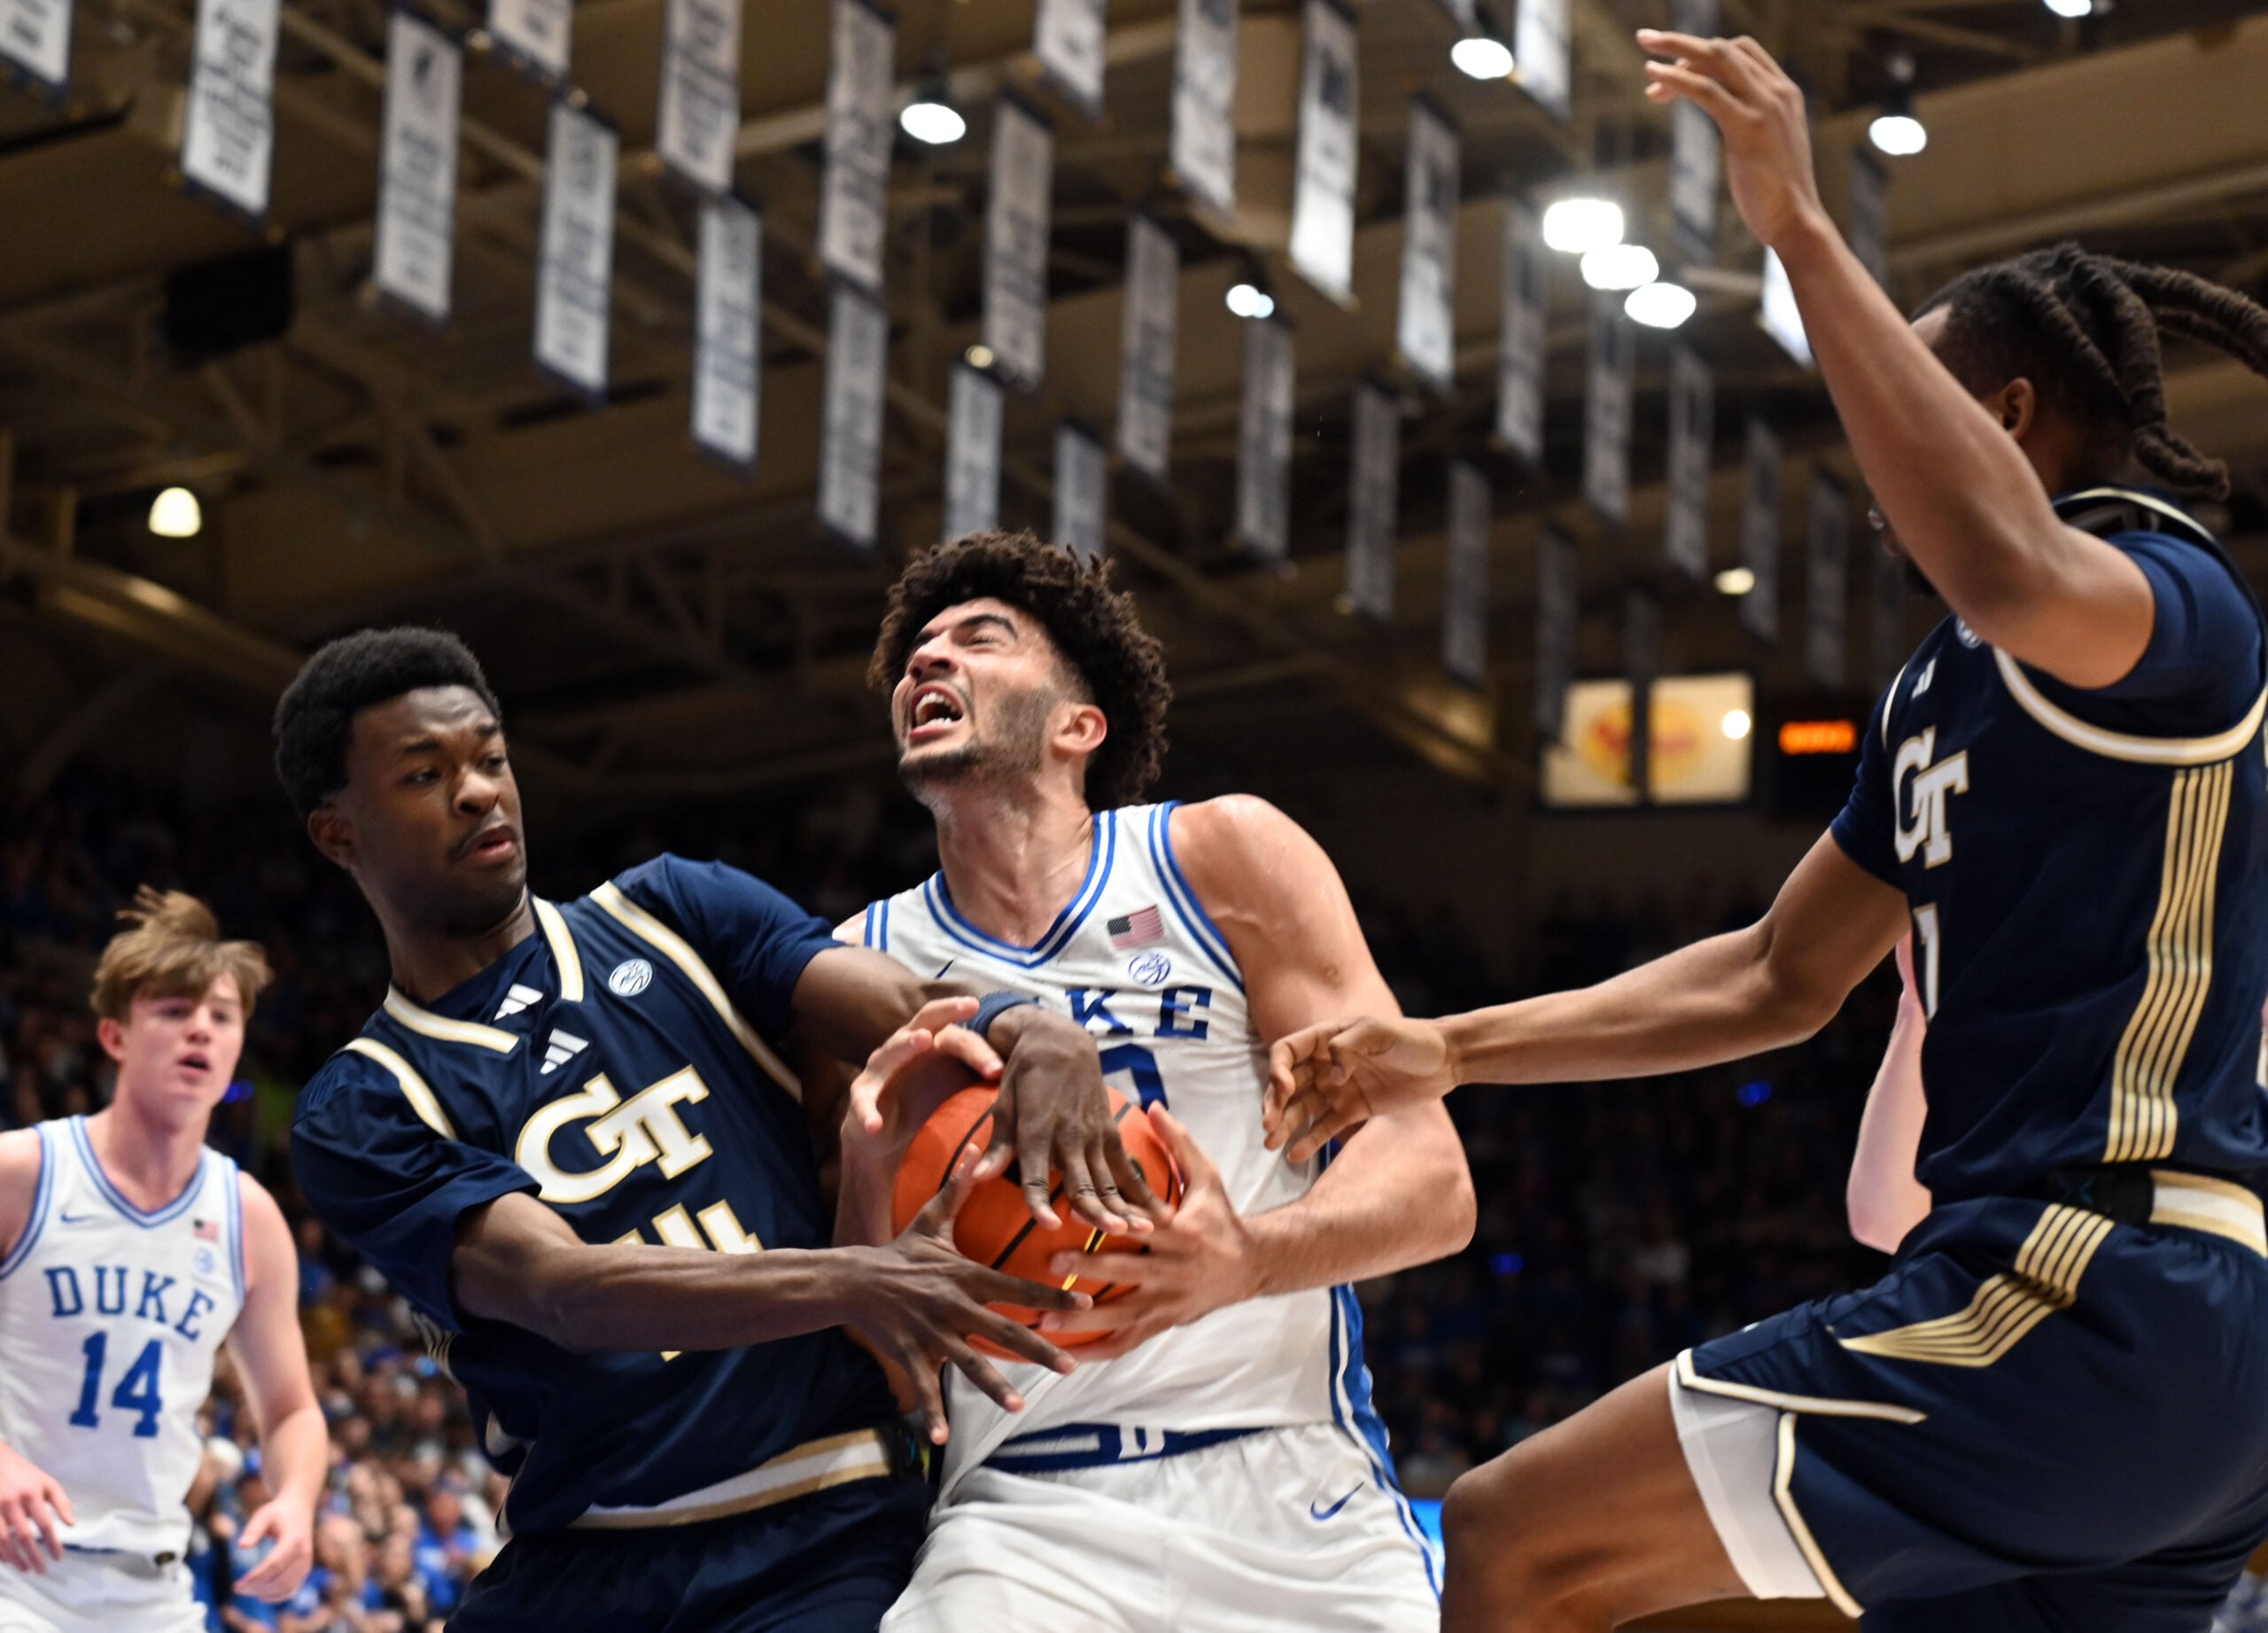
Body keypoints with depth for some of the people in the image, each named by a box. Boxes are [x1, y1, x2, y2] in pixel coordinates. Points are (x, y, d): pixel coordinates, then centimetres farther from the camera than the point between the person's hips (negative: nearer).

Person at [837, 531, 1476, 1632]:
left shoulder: (1223, 858, 5)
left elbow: (1431, 1183, -3)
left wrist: (1251, 1259, -22)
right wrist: (876, 1184, -14)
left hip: (1296, 1499, -1)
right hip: (1024, 1522, 1)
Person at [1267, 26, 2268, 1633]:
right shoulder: (1939, 694, 23)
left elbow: (2008, 574, -32)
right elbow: (1779, 979, 27)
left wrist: (1802, 229, -28)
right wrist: (1451, 1050, 20)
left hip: (2088, 1304, -10)